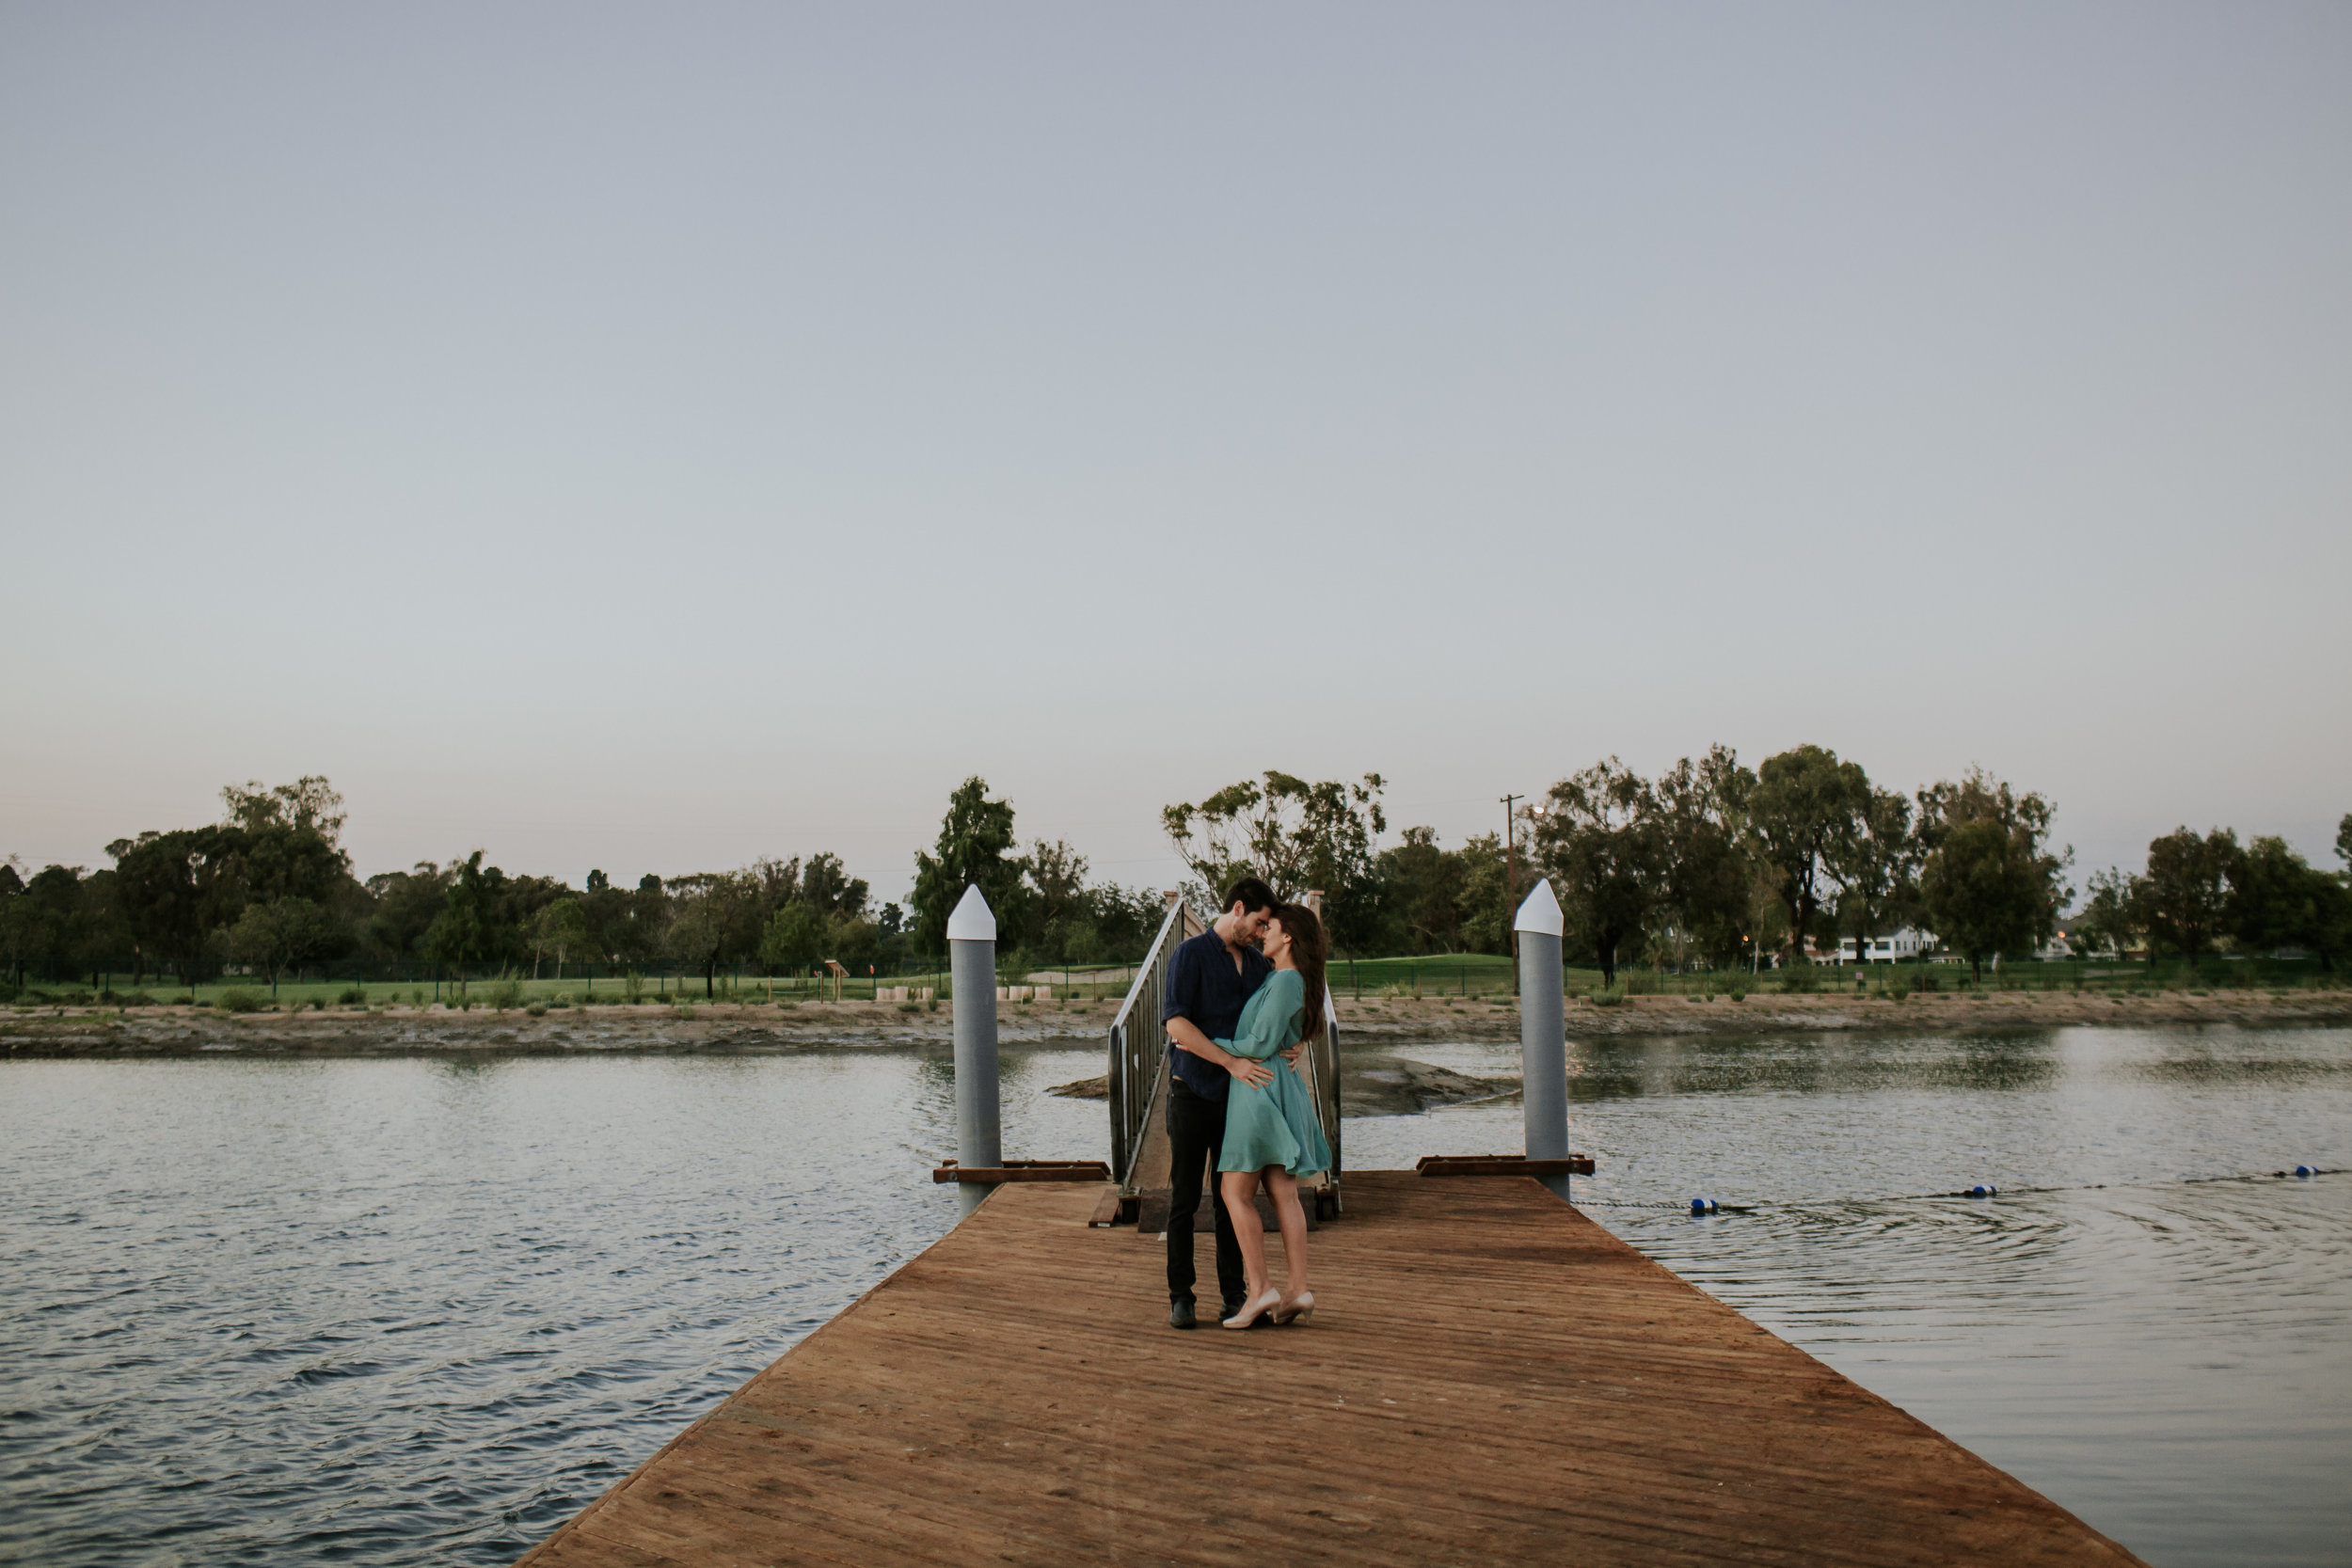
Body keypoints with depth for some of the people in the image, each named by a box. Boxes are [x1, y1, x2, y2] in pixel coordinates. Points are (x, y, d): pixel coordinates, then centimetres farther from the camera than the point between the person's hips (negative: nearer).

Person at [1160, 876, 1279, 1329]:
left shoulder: (1258, 963, 11)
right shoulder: (1191, 956, -9)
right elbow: (1175, 1023, -20)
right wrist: (1231, 1062, -25)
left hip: (1238, 1097, 5)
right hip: (1192, 1094, -5)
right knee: (1184, 1198, 1)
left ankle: (1234, 1294, 13)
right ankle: (1180, 1297, 8)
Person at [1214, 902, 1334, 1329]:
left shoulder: (1285, 981, -14)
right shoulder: (1287, 979, 15)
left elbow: (1261, 1044, -17)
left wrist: (1210, 1044, -8)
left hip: (1262, 1086, -9)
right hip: (1284, 1088, 9)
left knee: (1236, 1192, -5)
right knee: (1284, 1194, 5)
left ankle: (1260, 1288, -8)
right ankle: (1298, 1290, 2)